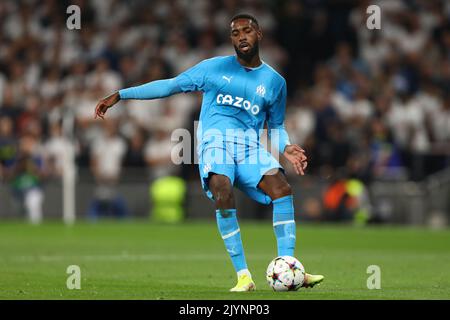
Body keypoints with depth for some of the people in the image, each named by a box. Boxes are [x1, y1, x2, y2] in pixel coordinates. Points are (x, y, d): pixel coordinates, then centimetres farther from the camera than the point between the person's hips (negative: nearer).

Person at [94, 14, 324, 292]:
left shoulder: (275, 81, 15)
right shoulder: (215, 68, 10)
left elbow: (276, 126, 24)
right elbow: (171, 85, 13)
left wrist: (286, 148, 1)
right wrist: (120, 95, 9)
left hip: (250, 145, 2)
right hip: (215, 141, -2)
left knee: (282, 188, -27)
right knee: (222, 191, -33)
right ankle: (244, 276, -30)